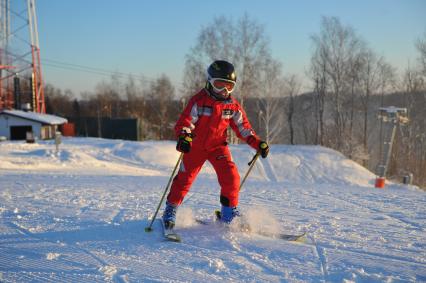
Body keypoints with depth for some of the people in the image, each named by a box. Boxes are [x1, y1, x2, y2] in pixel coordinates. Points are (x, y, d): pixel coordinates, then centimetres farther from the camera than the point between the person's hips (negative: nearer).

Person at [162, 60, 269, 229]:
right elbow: (185, 122, -23)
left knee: (231, 176, -14)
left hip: (218, 146, 3)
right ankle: (170, 211, 21)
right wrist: (183, 137, -43)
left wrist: (258, 144, -9)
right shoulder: (199, 101, -18)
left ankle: (229, 214, 3)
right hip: (196, 146, -3)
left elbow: (243, 128, 3)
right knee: (184, 178, 0)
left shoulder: (233, 106, -4)